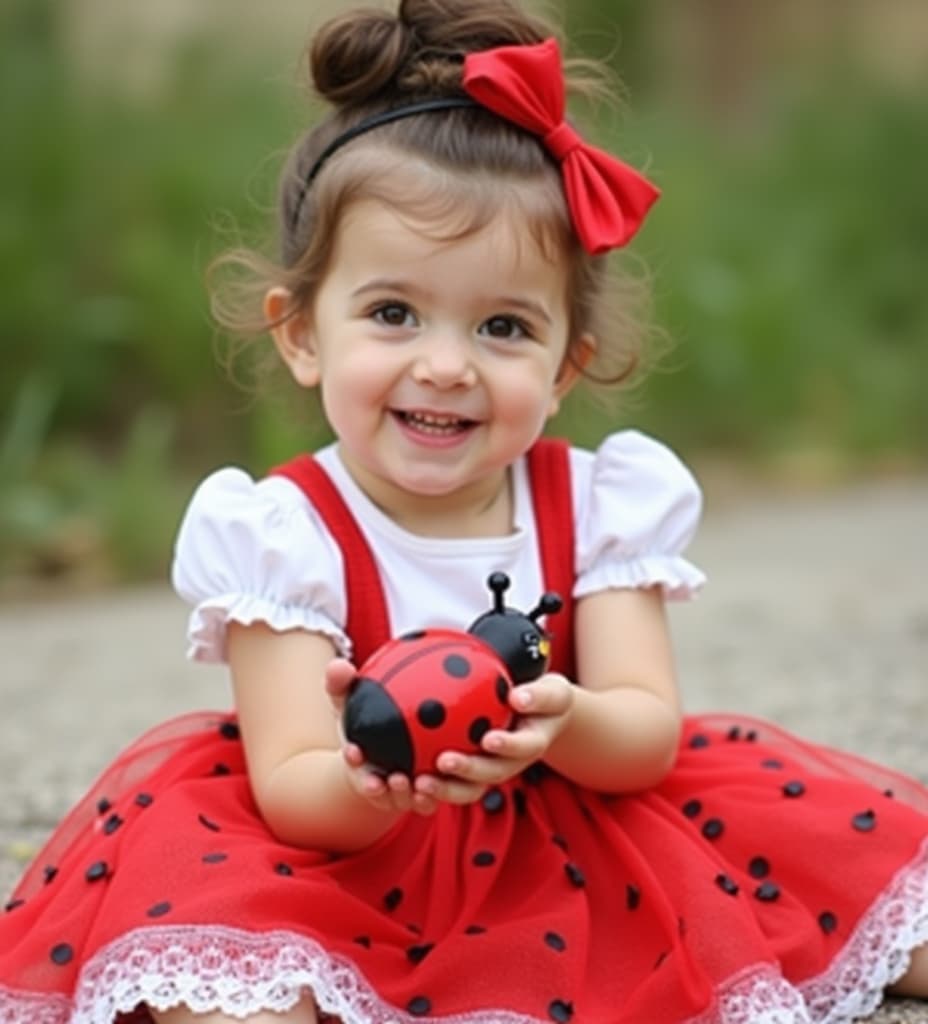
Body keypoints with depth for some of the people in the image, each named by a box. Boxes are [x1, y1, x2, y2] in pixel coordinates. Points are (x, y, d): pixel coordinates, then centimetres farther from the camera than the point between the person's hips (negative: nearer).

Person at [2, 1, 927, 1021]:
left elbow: (650, 739, -14)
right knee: (197, 870, -33)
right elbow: (291, 788, -21)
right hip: (346, 856, -3)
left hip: (576, 856, 3)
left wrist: (566, 725, -38)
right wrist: (371, 782, -45)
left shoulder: (601, 506, -6)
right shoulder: (282, 534, -14)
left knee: (839, 841, -9)